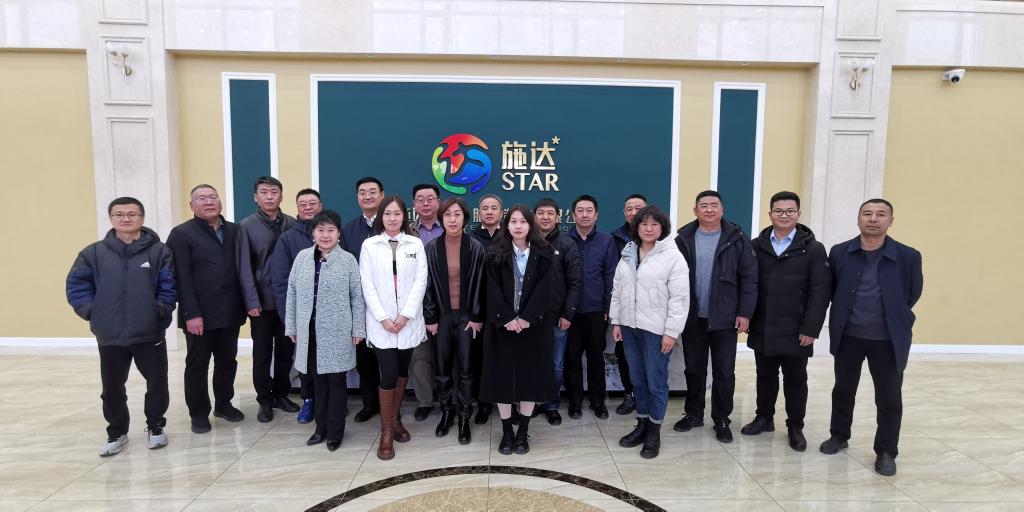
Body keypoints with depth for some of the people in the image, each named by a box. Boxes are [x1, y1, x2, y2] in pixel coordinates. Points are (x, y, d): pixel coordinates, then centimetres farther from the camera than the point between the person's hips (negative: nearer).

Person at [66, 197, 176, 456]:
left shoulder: (159, 252, -4)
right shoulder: (94, 253, 1)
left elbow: (170, 287, -4)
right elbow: (76, 284, 5)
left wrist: (159, 311, -12)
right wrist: (90, 311, -3)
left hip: (150, 334, -2)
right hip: (110, 337, 2)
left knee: (157, 384, 8)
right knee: (112, 389, 14)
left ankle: (155, 426, 29)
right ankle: (116, 432, 33)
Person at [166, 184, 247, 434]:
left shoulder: (234, 231, 8)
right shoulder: (181, 234, -5)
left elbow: (241, 269, 8)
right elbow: (182, 278, -11)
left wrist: (244, 304, 3)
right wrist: (192, 314, -16)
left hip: (229, 311, 4)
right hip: (199, 315, -4)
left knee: (227, 361, 15)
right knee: (197, 365, 8)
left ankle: (224, 404, 31)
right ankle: (199, 413, 22)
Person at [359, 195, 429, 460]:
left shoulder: (415, 243, 4)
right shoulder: (369, 245, 2)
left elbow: (420, 280, -1)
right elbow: (367, 285, -2)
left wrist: (406, 314, -11)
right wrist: (382, 317, -11)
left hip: (409, 320, 2)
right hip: (381, 321, -2)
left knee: (402, 371, 12)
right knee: (388, 375, -5)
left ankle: (396, 418, 30)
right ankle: (386, 432, 8)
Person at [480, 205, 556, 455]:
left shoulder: (544, 254, 3)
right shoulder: (495, 255, 2)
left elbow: (545, 289, -6)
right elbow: (492, 290, -5)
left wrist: (527, 318, -17)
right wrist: (507, 318, -17)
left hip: (533, 326, 0)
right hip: (503, 326, 0)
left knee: (530, 376, 5)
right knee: (502, 376, 4)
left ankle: (523, 432, 20)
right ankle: (506, 432, 17)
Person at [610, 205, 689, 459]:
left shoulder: (673, 257, -8)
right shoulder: (628, 253, 9)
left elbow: (679, 298, -12)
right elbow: (617, 289, 12)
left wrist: (671, 332, -15)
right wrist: (615, 321, 8)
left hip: (656, 330, -5)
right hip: (629, 326, 5)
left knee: (656, 382, 5)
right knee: (638, 380, 15)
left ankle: (654, 431, 20)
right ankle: (642, 424, 29)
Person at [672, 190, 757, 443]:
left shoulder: (737, 240, -3)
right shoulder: (683, 239, 2)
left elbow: (749, 279, -3)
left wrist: (745, 313, -8)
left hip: (725, 319, -1)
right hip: (692, 318, 2)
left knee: (724, 373, 7)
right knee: (693, 370, 14)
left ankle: (721, 420, 22)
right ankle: (693, 413, 29)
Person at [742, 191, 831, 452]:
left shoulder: (813, 249, -3)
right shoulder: (756, 246, 3)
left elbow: (820, 292, -7)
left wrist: (811, 328, -12)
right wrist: (745, 317, -3)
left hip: (795, 331, -2)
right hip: (762, 329, 2)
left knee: (795, 379, 10)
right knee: (765, 376, 15)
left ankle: (795, 426, 25)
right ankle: (764, 417, 31)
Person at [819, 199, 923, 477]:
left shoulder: (907, 256, -8)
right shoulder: (839, 253, -4)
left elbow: (913, 294, 5)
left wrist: (892, 318, 10)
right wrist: (845, 315, 8)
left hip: (888, 339, -1)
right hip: (848, 336, 2)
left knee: (889, 398, 7)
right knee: (843, 390, 15)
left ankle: (886, 452, 23)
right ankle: (839, 436, 34)